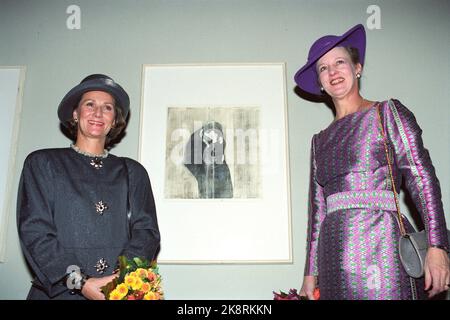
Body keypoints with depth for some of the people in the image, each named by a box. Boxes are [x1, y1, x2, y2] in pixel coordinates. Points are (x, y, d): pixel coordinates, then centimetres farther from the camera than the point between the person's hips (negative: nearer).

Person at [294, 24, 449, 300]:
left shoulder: (388, 112, 5)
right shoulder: (321, 140, 17)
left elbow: (422, 178, -5)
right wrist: (311, 273, 12)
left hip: (381, 243, -4)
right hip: (336, 254, 4)